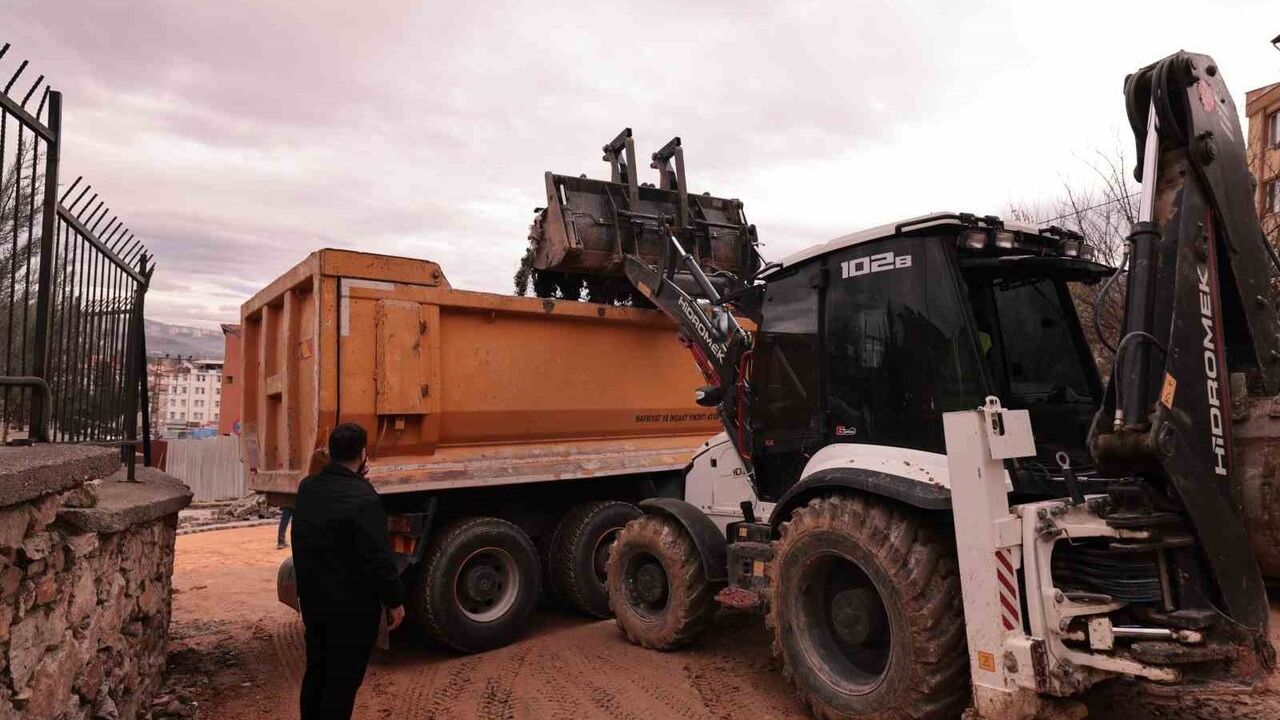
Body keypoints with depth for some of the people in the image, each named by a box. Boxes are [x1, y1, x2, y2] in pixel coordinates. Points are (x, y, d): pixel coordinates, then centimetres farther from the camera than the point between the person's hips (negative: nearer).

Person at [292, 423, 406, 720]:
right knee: (342, 681, 5)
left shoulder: (307, 488, 0)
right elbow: (378, 557, -23)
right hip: (352, 606, -8)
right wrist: (395, 600, -9)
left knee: (315, 672, 21)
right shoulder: (363, 498, -25)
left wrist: (355, 479, 16)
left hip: (312, 599, 8)